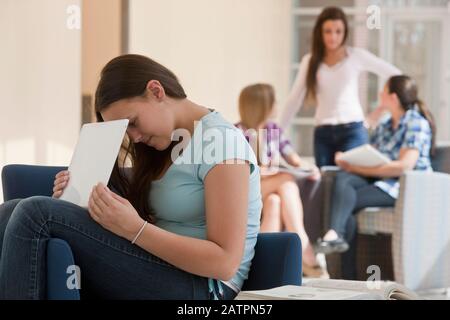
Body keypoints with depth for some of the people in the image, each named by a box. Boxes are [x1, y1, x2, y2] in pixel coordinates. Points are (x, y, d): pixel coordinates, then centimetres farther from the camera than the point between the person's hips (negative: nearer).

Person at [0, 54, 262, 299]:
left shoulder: (221, 140, -10)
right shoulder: (170, 143, 17)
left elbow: (225, 261, -16)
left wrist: (134, 228, -23)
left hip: (200, 287, -9)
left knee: (36, 214, -21)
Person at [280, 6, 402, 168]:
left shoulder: (357, 56, 2)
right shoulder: (310, 61, 9)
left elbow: (396, 76, 5)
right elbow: (294, 99, 12)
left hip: (352, 131, -2)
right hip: (322, 134, 3)